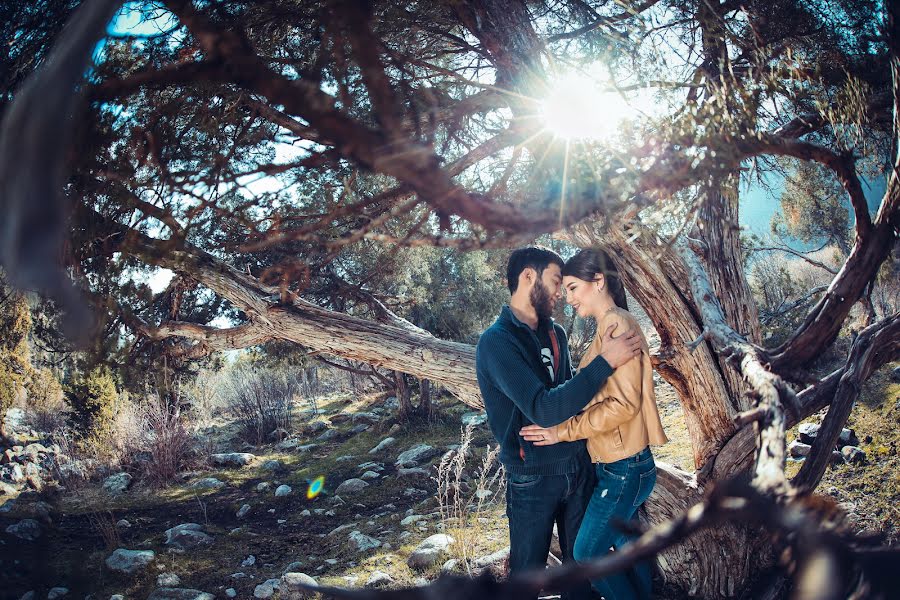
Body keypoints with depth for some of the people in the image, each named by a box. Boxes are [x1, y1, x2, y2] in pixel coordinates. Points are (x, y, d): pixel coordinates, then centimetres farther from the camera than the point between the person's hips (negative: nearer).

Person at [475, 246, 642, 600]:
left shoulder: (556, 334, 3)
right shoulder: (496, 342, -20)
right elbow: (545, 410, -30)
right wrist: (606, 361, -28)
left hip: (579, 466, 6)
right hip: (533, 479, -6)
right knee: (528, 571, 11)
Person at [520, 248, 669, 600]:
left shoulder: (617, 324, -18)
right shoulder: (613, 324, 11)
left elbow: (623, 403, -24)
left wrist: (563, 432, -20)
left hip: (623, 469, -9)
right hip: (619, 464, 9)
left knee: (587, 555, 2)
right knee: (626, 547, 19)